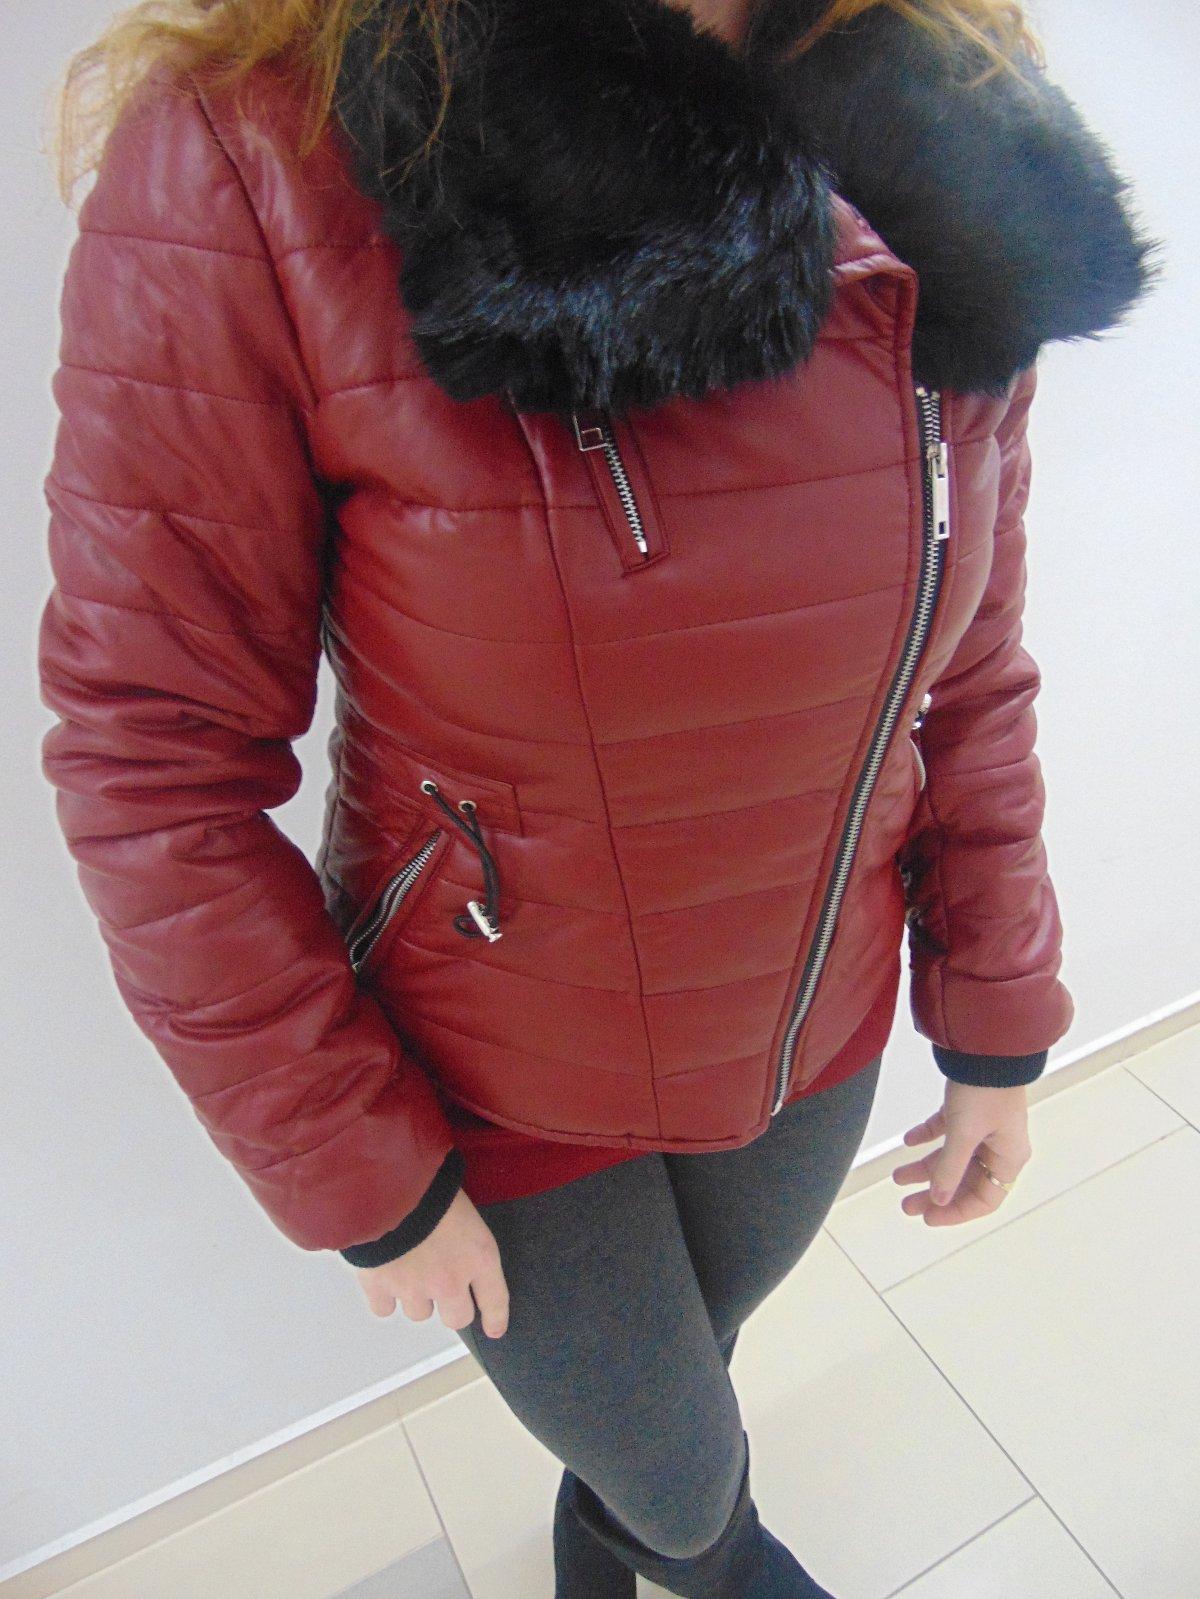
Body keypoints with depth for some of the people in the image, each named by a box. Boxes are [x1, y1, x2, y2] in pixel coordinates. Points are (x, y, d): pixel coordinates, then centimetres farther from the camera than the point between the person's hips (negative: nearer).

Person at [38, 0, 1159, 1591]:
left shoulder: (942, 147, -7)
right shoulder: (253, 156, -23)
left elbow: (970, 663, -1)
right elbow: (156, 767, -19)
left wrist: (996, 1026, 5)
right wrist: (361, 1179, -12)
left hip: (817, 1037, 4)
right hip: (504, 1094, -3)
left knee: (692, 1358, 33)